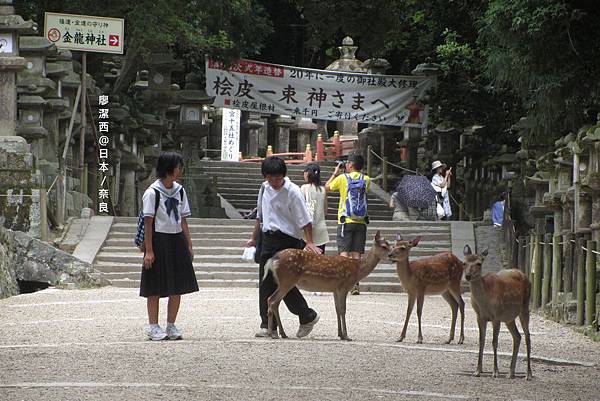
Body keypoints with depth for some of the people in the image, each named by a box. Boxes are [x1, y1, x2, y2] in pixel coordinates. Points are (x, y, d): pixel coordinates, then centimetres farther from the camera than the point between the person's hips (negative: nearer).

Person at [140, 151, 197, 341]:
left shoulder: (179, 191, 9)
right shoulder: (153, 192, -10)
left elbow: (183, 220, 13)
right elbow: (148, 222, -10)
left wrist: (189, 245, 8)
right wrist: (149, 250, -14)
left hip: (177, 240, 6)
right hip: (159, 240, -6)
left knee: (178, 287, 5)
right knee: (155, 288, 0)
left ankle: (171, 326, 14)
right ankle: (154, 327, 8)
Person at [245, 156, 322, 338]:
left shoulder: (292, 192, -11)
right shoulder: (265, 188, 10)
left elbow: (305, 220, -12)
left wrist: (309, 243, -22)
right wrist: (254, 238, 27)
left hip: (287, 241, -7)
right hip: (268, 239, 7)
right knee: (265, 283, 3)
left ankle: (308, 316, 8)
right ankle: (267, 325, 6)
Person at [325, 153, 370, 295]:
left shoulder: (342, 178, -6)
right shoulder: (366, 180, 2)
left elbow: (327, 187, 9)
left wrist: (335, 173, 23)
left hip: (345, 221, -3)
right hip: (361, 221, 3)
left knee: (344, 253, -4)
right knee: (356, 254, 4)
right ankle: (355, 285, 1)